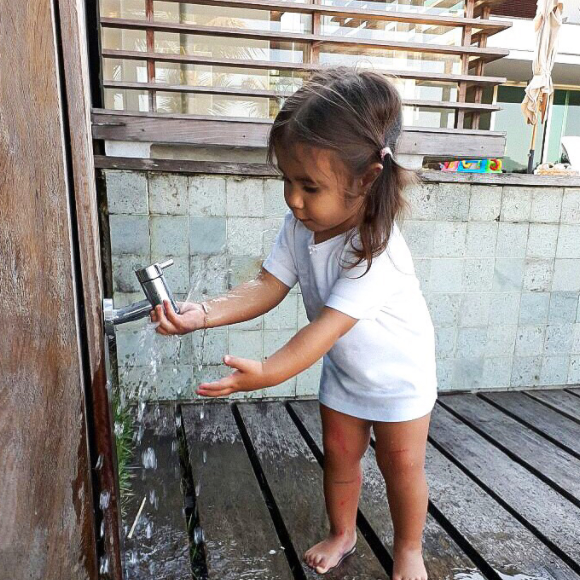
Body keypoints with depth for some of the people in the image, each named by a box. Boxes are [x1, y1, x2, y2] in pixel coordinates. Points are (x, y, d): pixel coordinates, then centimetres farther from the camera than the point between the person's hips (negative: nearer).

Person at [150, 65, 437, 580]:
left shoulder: (377, 250, -38)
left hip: (400, 372, -5)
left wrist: (268, 373, -53)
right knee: (339, 455, 17)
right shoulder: (299, 226, -18)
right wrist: (203, 314, -31)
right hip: (344, 369, 5)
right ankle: (342, 535, 42)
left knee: (402, 465, 12)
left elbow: (328, 325, -43)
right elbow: (266, 288, -17)